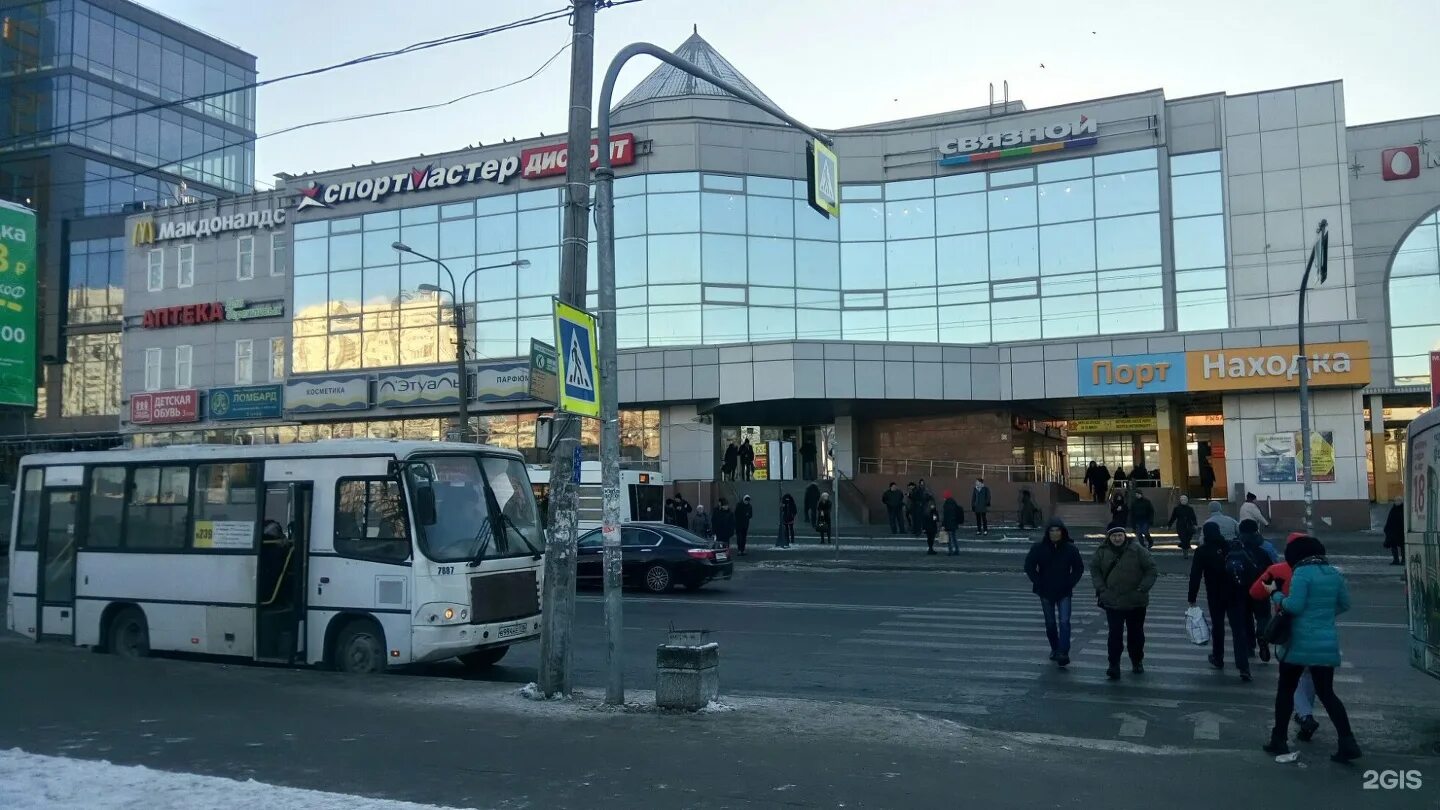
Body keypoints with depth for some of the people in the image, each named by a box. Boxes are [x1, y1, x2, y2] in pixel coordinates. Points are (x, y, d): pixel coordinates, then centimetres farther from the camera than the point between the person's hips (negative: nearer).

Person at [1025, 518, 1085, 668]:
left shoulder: (1070, 548, -6)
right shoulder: (1039, 547, -8)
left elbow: (1079, 568, 5)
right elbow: (1029, 566, -2)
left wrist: (1070, 583, -3)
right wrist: (1038, 583, -6)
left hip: (1064, 593, -1)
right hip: (1046, 593, 1)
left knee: (1064, 622, -11)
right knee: (1050, 623, 12)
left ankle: (1063, 654, -11)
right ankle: (1054, 649, 30)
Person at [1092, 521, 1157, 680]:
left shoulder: (1137, 549, -9)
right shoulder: (1102, 551, -3)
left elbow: (1151, 569, -4)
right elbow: (1094, 569, 10)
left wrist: (1143, 588, -11)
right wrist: (1101, 588, -1)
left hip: (1136, 602, 0)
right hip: (1112, 602, 0)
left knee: (1136, 633, 14)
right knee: (1115, 634, -2)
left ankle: (1137, 662, 32)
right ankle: (1114, 665, 3)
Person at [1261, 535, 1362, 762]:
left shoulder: (1302, 573, -13)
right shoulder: (1333, 573, 8)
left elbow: (1294, 606, -17)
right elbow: (1345, 603, 16)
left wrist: (1275, 594, -2)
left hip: (1302, 642, -5)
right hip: (1327, 643, 6)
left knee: (1285, 690, 9)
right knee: (1326, 692, 11)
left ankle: (1279, 741, 13)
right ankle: (1348, 743, 0)